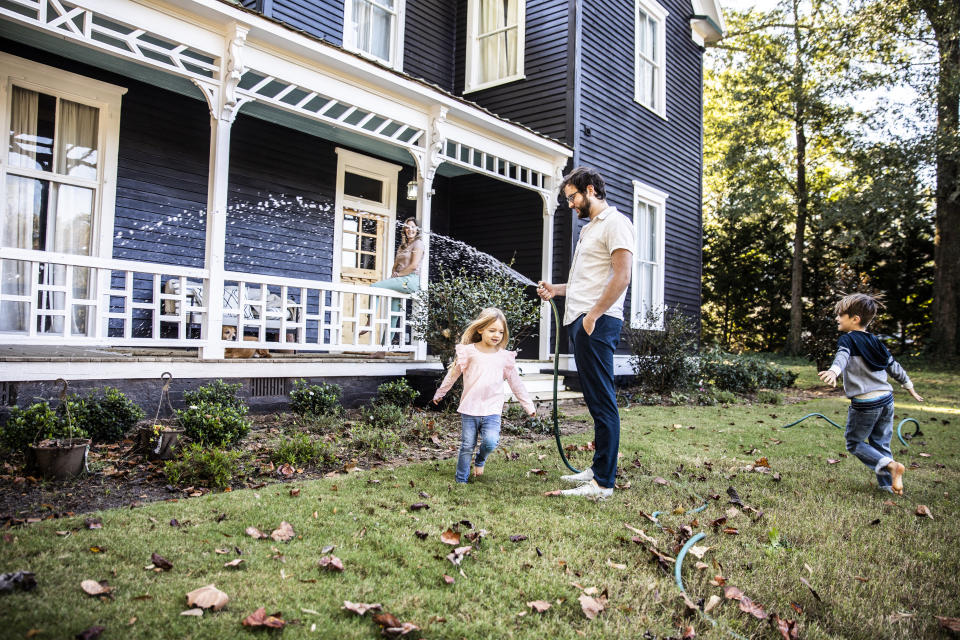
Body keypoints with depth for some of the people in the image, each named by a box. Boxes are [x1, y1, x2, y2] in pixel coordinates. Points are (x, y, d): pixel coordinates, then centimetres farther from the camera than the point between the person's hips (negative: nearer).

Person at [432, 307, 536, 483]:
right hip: (469, 409, -1)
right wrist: (440, 393, 22)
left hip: (492, 411, 1)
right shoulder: (469, 351, -1)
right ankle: (461, 480, 21)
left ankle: (480, 459, 16)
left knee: (491, 442, -17)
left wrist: (529, 406, 16)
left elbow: (516, 384, 13)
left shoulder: (505, 357, 5)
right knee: (467, 447, 4)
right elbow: (453, 374, 12)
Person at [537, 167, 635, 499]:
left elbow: (621, 277, -16)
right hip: (580, 320, 10)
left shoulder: (615, 222, -5)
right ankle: (598, 468, 20)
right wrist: (556, 290, 17)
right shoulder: (589, 228, 24)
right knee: (594, 399, 12)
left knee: (602, 401, -9)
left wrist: (593, 315, -20)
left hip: (598, 322, -10)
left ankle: (603, 483, -6)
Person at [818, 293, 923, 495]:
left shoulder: (847, 339, -8)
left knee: (854, 443, 9)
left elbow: (842, 357, -31)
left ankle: (890, 465, -8)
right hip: (886, 400, 7)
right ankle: (889, 484, 16)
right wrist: (909, 387, 36)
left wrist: (834, 371, -51)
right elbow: (894, 366, 23)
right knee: (881, 445, 17)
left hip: (865, 404, -7)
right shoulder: (875, 341, 13)